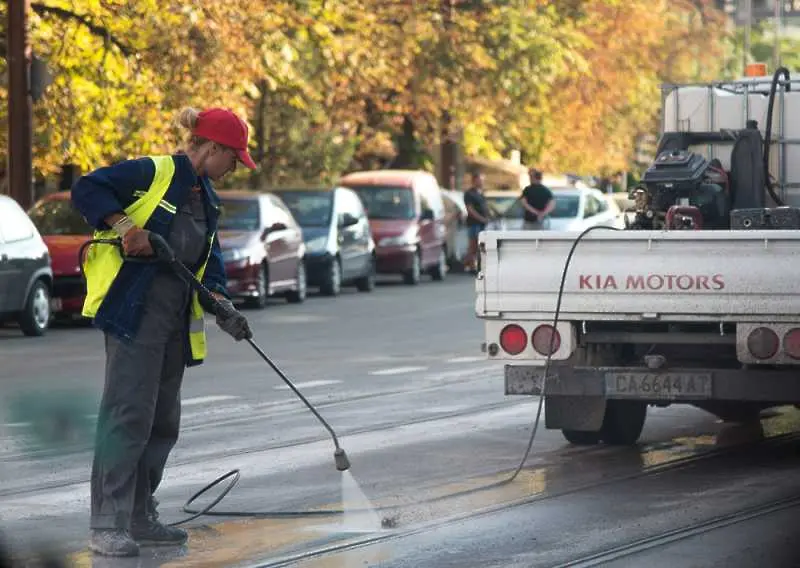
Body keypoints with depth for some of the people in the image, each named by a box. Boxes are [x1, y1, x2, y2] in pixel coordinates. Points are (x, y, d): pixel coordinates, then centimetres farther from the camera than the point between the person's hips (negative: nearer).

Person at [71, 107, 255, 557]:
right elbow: (87, 190, -12)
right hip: (133, 313, -9)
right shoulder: (153, 174, -8)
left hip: (176, 320, 9)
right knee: (129, 414, -13)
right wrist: (125, 225, -23)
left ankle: (140, 518, 22)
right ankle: (107, 526, -13)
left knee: (164, 422, 12)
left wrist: (222, 305, 0)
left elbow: (209, 263, 16)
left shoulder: (207, 198, 17)